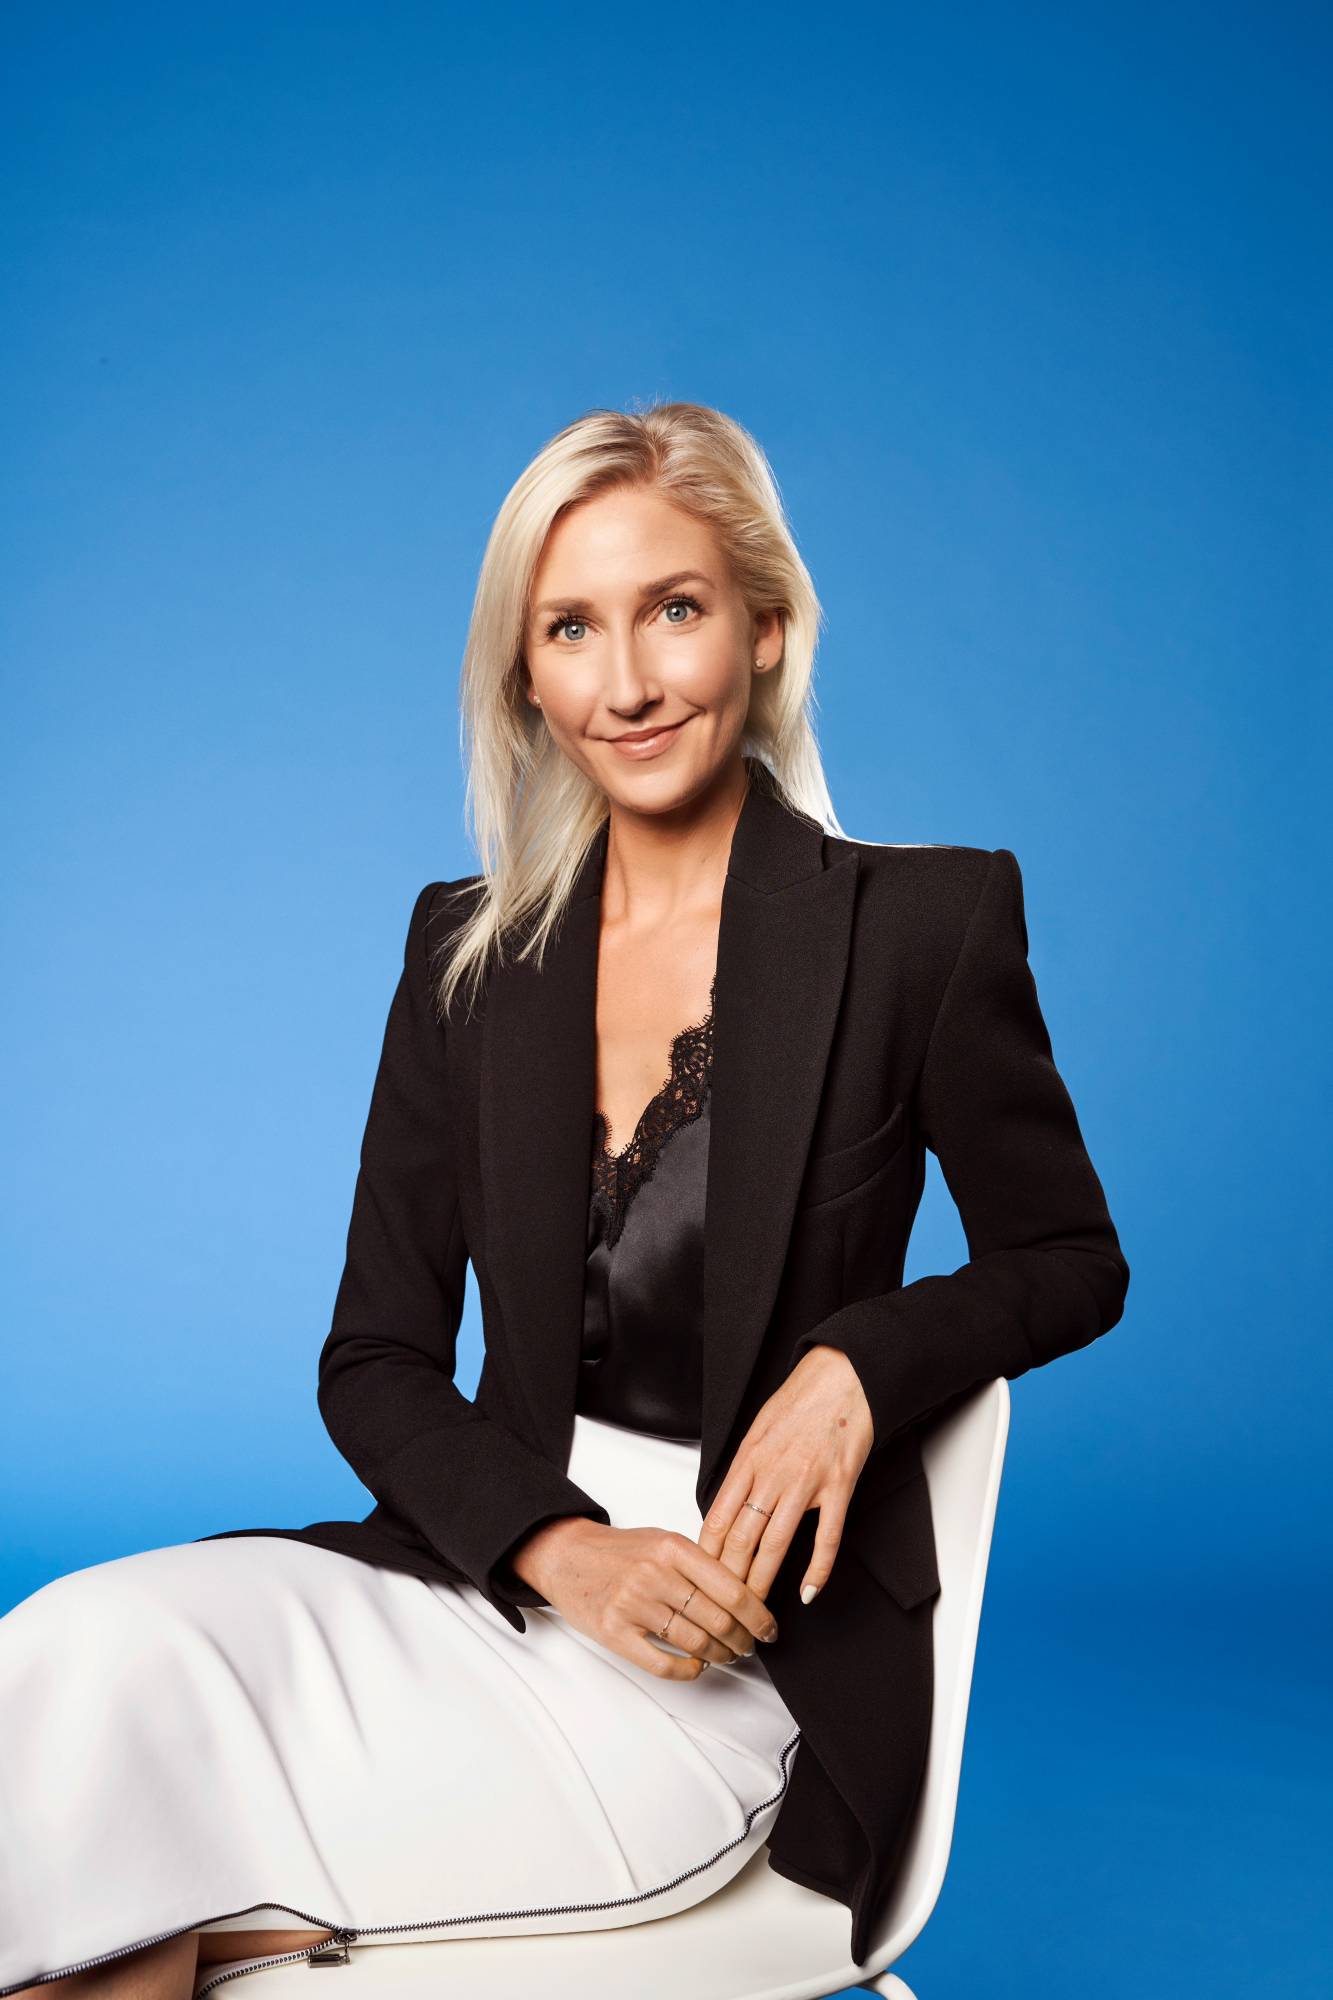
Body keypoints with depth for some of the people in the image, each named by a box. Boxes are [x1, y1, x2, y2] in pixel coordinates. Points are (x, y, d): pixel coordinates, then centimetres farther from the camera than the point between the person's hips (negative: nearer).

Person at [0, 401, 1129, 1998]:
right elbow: (375, 1357, 5)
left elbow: (1070, 1262, 6)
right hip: (492, 1564, 4)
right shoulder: (467, 948, 6)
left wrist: (859, 1365, -15)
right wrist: (564, 1552, -13)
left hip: (751, 1656, -4)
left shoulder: (927, 924, -5)